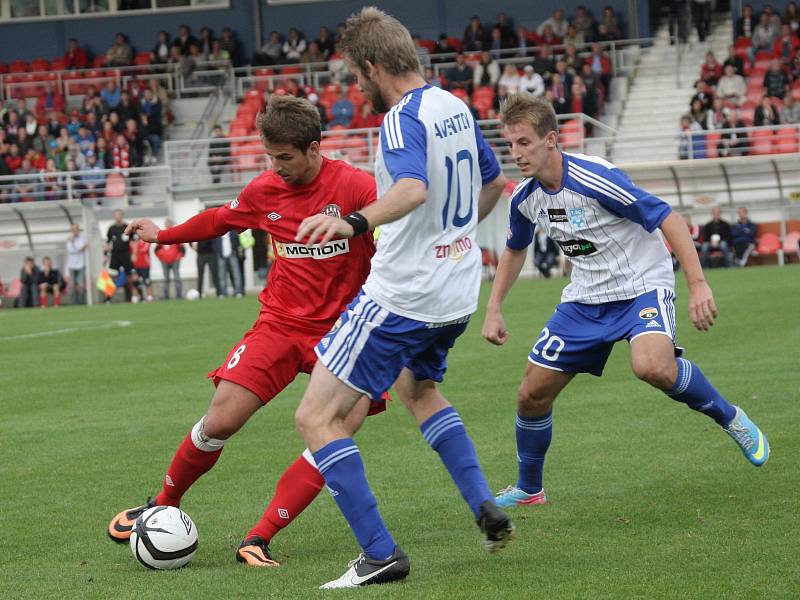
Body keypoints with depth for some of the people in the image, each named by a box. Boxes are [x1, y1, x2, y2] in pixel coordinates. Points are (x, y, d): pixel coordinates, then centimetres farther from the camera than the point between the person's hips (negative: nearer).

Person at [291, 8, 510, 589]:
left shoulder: (403, 119, -19)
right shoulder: (456, 108, 8)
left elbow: (412, 189, -39)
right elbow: (493, 182, 23)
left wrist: (355, 223, -53)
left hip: (401, 295, -9)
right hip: (457, 290, 9)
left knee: (317, 416, -5)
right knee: (419, 389, 35)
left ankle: (381, 553, -8)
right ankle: (487, 509, 22)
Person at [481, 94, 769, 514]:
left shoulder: (595, 179, -24)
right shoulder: (525, 197, -2)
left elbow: (668, 219, -23)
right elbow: (514, 250, 20)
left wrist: (697, 283, -29)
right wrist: (494, 309, 13)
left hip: (642, 286, -7)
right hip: (585, 300, 7)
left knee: (652, 367, -36)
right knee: (532, 394, 2)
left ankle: (728, 418, -9)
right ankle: (528, 489, 26)